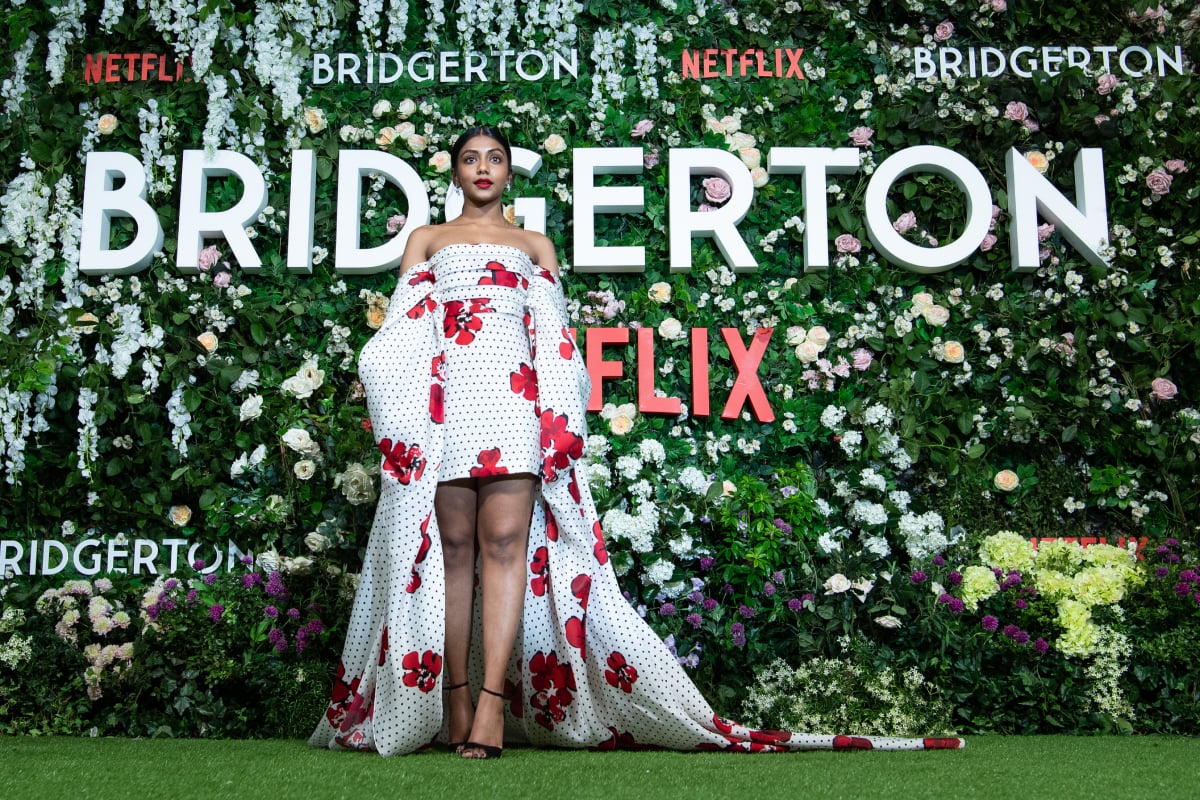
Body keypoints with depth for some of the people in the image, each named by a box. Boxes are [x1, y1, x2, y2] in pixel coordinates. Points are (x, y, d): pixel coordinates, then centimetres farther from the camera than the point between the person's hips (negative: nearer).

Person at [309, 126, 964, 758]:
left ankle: (494, 699, -18)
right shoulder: (426, 240, 24)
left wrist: (558, 417, 2)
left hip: (514, 390, -1)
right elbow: (404, 327, 14)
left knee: (505, 538, -15)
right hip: (441, 390, 1)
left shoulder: (534, 245, 23)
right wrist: (397, 411, 0)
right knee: (450, 541, -6)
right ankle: (452, 700, -4)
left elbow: (553, 338, 15)